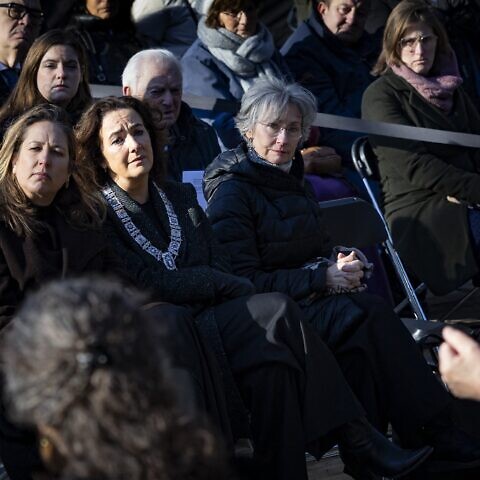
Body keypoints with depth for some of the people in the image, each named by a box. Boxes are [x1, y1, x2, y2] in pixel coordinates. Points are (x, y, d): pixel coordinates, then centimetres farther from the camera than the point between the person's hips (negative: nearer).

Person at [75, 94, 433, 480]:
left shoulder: (180, 197, 19)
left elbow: (221, 270, 13)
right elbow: (148, 284, -10)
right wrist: (229, 288, -6)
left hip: (208, 318, 6)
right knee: (276, 311, -26)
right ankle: (360, 444, -21)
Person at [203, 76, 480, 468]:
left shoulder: (291, 178, 19)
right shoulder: (232, 192, -6)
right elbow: (245, 280, -13)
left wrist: (340, 260, 5)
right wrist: (322, 278, -16)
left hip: (311, 297, 7)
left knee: (368, 311, -27)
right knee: (368, 314, -30)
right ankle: (431, 431, -27)